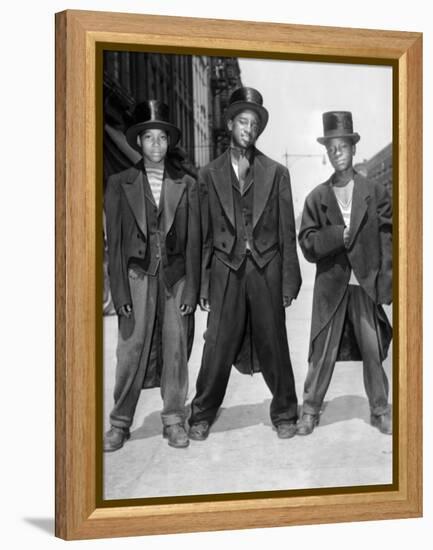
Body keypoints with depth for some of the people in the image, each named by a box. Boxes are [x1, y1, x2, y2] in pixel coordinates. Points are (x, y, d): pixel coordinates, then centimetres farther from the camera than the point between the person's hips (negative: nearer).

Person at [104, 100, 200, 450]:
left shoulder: (186, 185, 6)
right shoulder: (121, 184, 5)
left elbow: (194, 241, 4)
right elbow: (114, 241, 3)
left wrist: (191, 289, -2)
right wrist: (120, 291, -4)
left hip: (176, 277, 1)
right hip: (138, 276, -1)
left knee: (176, 350, 3)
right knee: (131, 350, -2)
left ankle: (174, 421, 15)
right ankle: (120, 424, 9)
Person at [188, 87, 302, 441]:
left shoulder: (276, 173, 7)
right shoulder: (210, 175, 8)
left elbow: (287, 232, 5)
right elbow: (203, 234, 7)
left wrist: (290, 281, -1)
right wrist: (202, 284, 2)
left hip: (266, 270, 0)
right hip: (226, 269, 0)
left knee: (274, 345, 5)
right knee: (218, 346, -1)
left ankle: (285, 414, 18)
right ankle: (202, 415, 13)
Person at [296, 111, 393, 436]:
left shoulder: (375, 193, 5)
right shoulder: (317, 198, 6)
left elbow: (388, 237, 1)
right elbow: (308, 245, -1)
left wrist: (385, 281, -7)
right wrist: (339, 234, -15)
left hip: (367, 285, 0)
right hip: (330, 287, 0)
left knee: (373, 350, 4)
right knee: (322, 351, 2)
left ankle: (380, 410, 17)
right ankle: (311, 410, 13)